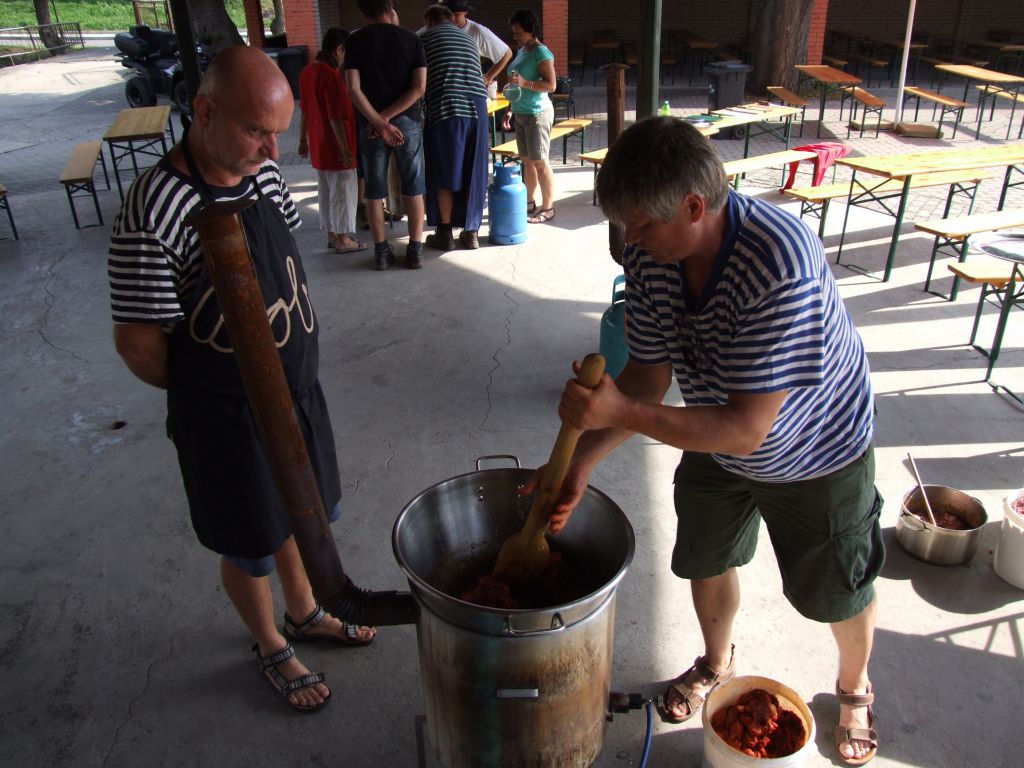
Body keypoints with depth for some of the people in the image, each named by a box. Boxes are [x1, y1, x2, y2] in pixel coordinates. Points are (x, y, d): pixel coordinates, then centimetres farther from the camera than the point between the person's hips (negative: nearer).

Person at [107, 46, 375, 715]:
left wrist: (294, 370, 9)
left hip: (298, 388, 7)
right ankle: (271, 647, 43)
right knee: (252, 547, 15)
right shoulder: (155, 213, -25)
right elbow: (138, 342, -18)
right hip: (229, 415, -7)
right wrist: (206, 395, -2)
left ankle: (305, 613, 52)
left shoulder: (264, 171, -3)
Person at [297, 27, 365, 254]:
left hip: (318, 146, 8)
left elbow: (303, 110, 14)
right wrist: (346, 149, -19)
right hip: (336, 147, -8)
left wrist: (303, 139, 21)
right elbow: (336, 117, -23)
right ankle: (343, 239, 10)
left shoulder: (307, 72, 6)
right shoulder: (332, 75, -21)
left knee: (326, 190, 16)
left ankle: (331, 235, 25)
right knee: (343, 191, 2)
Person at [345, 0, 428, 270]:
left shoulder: (356, 40, 1)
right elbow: (419, 87, -8)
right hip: (407, 121, 0)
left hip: (369, 125, 1)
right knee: (413, 189, 8)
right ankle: (414, 250, 9)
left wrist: (379, 123, -11)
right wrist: (386, 117, -10)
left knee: (374, 190, 8)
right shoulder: (411, 39, 1)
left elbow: (354, 88, -10)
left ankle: (381, 251, 12)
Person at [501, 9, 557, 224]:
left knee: (539, 162, -4)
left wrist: (525, 83, -28)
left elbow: (551, 85, -19)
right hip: (521, 114, 8)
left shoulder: (541, 53, -12)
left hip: (537, 114, -8)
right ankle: (529, 203, 22)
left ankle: (548, 208, 3)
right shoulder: (521, 51, 14)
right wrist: (510, 110, 18)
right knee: (527, 160, 12)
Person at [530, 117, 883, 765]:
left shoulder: (781, 267, -41)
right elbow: (648, 376, -12)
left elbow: (746, 429, -39)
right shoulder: (650, 256, -21)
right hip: (714, 443, 5)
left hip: (817, 450, -5)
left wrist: (621, 412, -44)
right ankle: (718, 665, 52)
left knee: (839, 591, 15)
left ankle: (855, 689, 49)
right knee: (707, 560, 20)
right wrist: (581, 461, -23)